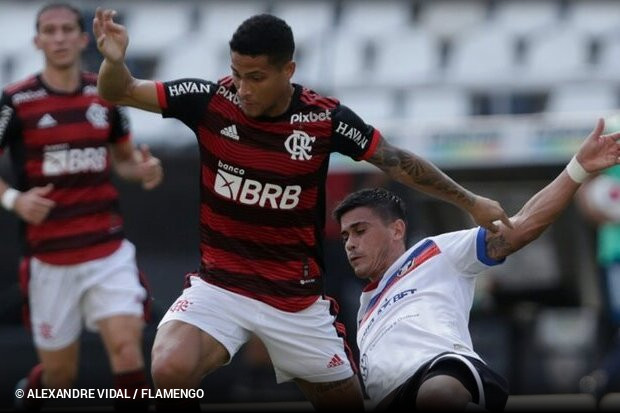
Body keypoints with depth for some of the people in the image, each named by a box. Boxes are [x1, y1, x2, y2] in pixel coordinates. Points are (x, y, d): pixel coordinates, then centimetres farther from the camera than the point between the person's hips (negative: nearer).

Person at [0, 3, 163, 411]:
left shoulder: (105, 94, 4)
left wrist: (144, 169, -4)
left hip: (109, 251, 2)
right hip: (50, 258, -2)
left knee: (127, 350, -17)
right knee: (59, 375, 10)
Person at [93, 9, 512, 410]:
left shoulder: (325, 118, -11)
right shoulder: (211, 101, -11)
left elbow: (398, 162, 3)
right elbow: (120, 93, -7)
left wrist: (472, 203, 10)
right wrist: (114, 60, -30)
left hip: (297, 298, 1)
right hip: (219, 285, -1)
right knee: (170, 370, -27)